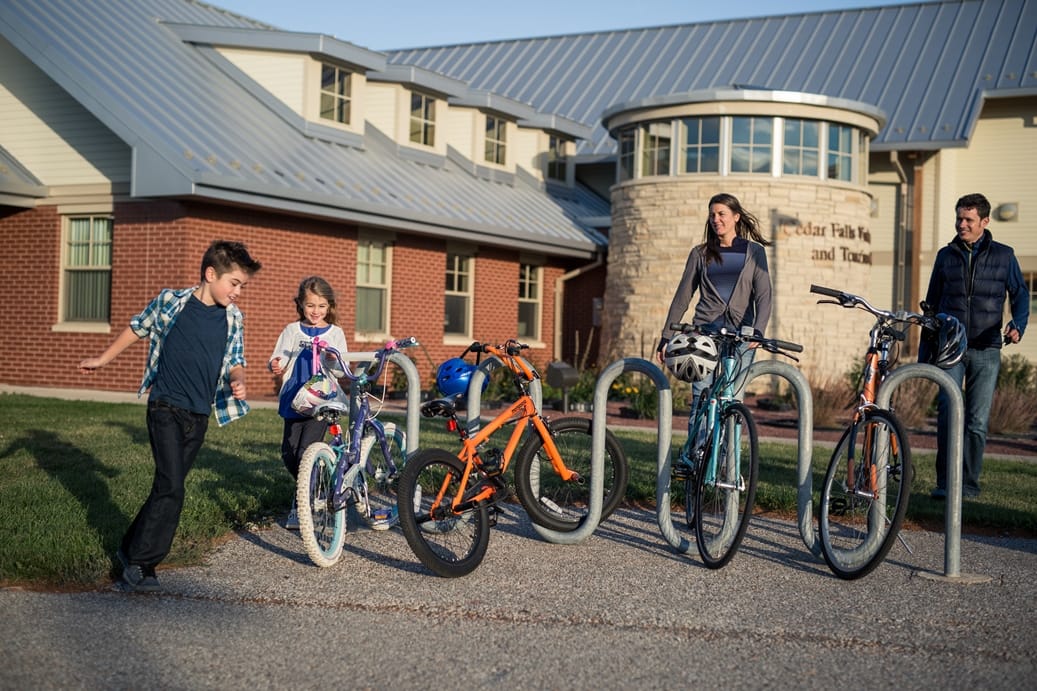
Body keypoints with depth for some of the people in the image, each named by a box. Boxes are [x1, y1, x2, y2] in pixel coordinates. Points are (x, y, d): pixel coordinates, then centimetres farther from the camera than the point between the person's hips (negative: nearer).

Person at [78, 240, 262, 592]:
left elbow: (235, 361, 12)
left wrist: (237, 381, -11)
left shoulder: (232, 317, 4)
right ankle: (139, 562, -1)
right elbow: (137, 328, 10)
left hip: (199, 417, 5)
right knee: (172, 488, -13)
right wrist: (103, 359, 21)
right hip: (165, 408, -5)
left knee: (168, 487, 9)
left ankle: (132, 547, 24)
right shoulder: (170, 301, -6)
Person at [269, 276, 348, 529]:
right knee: (289, 453, 3)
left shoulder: (335, 333, 6)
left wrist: (334, 363, -23)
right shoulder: (292, 331, 10)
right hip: (294, 401, 3)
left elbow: (342, 369, 1)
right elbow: (278, 360, 6)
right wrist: (276, 366, -18)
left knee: (306, 452, -13)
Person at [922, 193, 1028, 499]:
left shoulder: (1003, 256, 6)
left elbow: (1020, 294, 9)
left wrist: (1017, 326, -13)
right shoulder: (946, 256, 11)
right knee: (948, 411, -15)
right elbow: (932, 303, 17)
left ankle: (969, 483, 12)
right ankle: (945, 482, -12)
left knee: (978, 421, 1)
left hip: (986, 350, 0)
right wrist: (924, 350, 15)